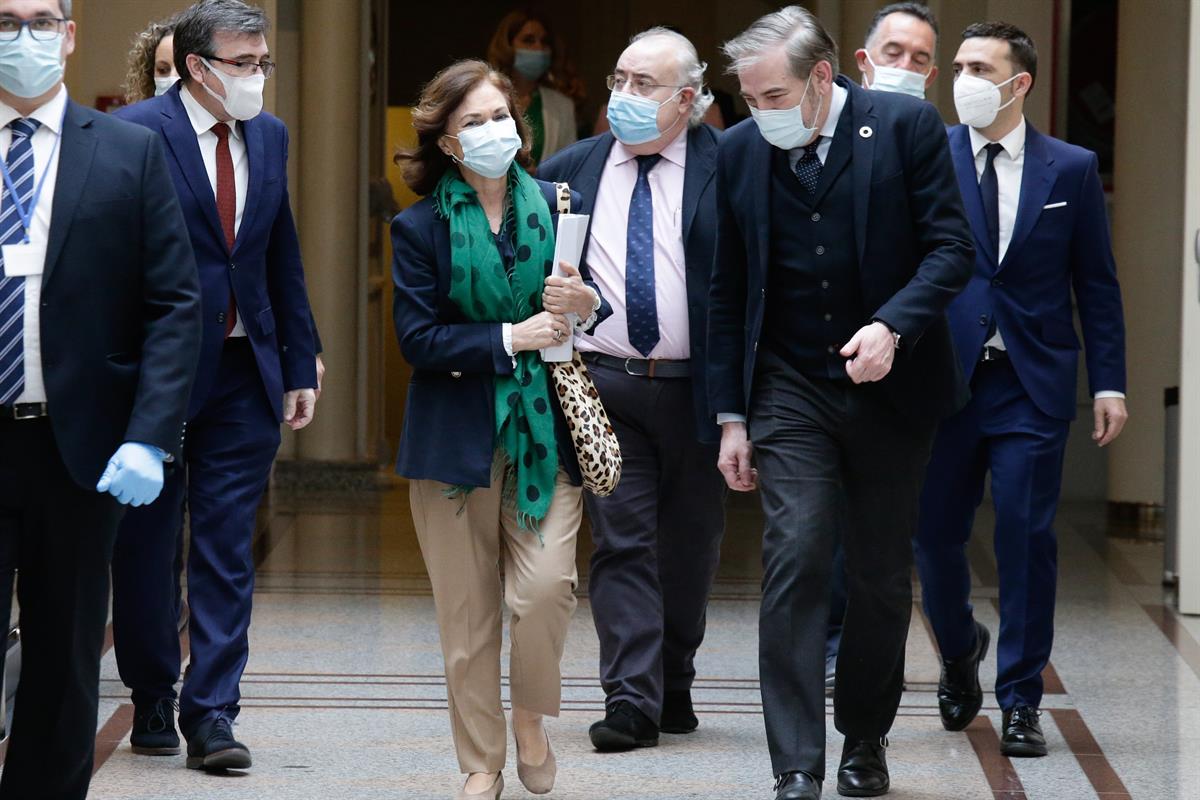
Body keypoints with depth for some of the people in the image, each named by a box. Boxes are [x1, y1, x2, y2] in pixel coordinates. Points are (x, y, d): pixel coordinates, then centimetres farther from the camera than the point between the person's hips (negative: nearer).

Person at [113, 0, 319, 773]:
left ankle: (212, 715, 3)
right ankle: (153, 700, 24)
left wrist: (301, 363, 10)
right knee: (146, 549, 9)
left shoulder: (269, 136, 9)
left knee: (227, 555, 1)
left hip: (244, 375, 4)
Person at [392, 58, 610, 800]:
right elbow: (418, 338, -7)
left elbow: (600, 306, 11)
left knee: (546, 587, -15)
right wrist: (509, 340, -17)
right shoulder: (421, 226, -1)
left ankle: (530, 717, 13)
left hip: (545, 432, 1)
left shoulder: (557, 205, 5)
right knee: (467, 615, 5)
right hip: (455, 437, -1)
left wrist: (586, 305, -13)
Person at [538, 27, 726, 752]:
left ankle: (675, 685, 27)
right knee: (622, 543, -4)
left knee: (690, 548, 11)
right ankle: (632, 700, -7)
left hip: (695, 392, -1)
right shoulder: (569, 171, 8)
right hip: (601, 385, 1)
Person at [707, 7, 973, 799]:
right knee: (795, 565, -11)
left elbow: (952, 249, -8)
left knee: (883, 577, 8)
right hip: (791, 392, 1)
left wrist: (891, 326, -24)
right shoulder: (740, 152, 2)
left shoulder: (908, 125, -7)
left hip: (891, 388, -1)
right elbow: (729, 293, 7)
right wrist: (730, 416, 5)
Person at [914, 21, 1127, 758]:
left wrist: (1109, 382, 0)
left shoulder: (1072, 170, 4)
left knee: (1028, 541, -2)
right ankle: (960, 650, 35)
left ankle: (1021, 703, 8)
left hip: (1032, 385, -1)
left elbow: (1097, 283, 6)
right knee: (935, 535, 6)